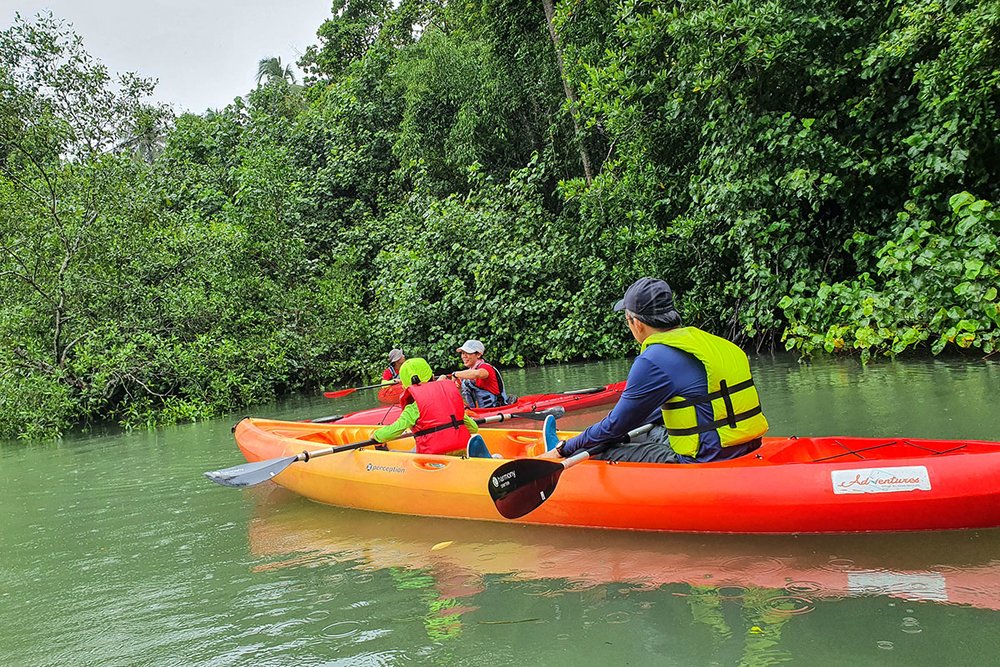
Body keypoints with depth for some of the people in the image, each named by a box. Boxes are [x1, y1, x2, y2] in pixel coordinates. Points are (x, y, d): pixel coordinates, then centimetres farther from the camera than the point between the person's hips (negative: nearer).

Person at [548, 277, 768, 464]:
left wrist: (565, 449, 7)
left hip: (707, 461, -9)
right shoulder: (707, 341, 12)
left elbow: (616, 425, -7)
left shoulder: (653, 361, -15)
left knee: (604, 452, 0)